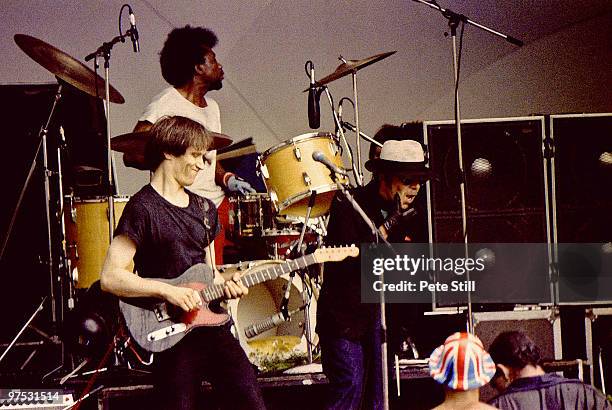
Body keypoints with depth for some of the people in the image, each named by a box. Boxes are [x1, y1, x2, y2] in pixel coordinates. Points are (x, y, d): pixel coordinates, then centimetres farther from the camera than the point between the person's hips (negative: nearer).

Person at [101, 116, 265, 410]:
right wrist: (168, 291, -20)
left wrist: (225, 285, 4)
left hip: (212, 323, 6)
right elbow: (110, 277, -15)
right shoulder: (143, 208, -8)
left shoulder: (204, 208, 16)